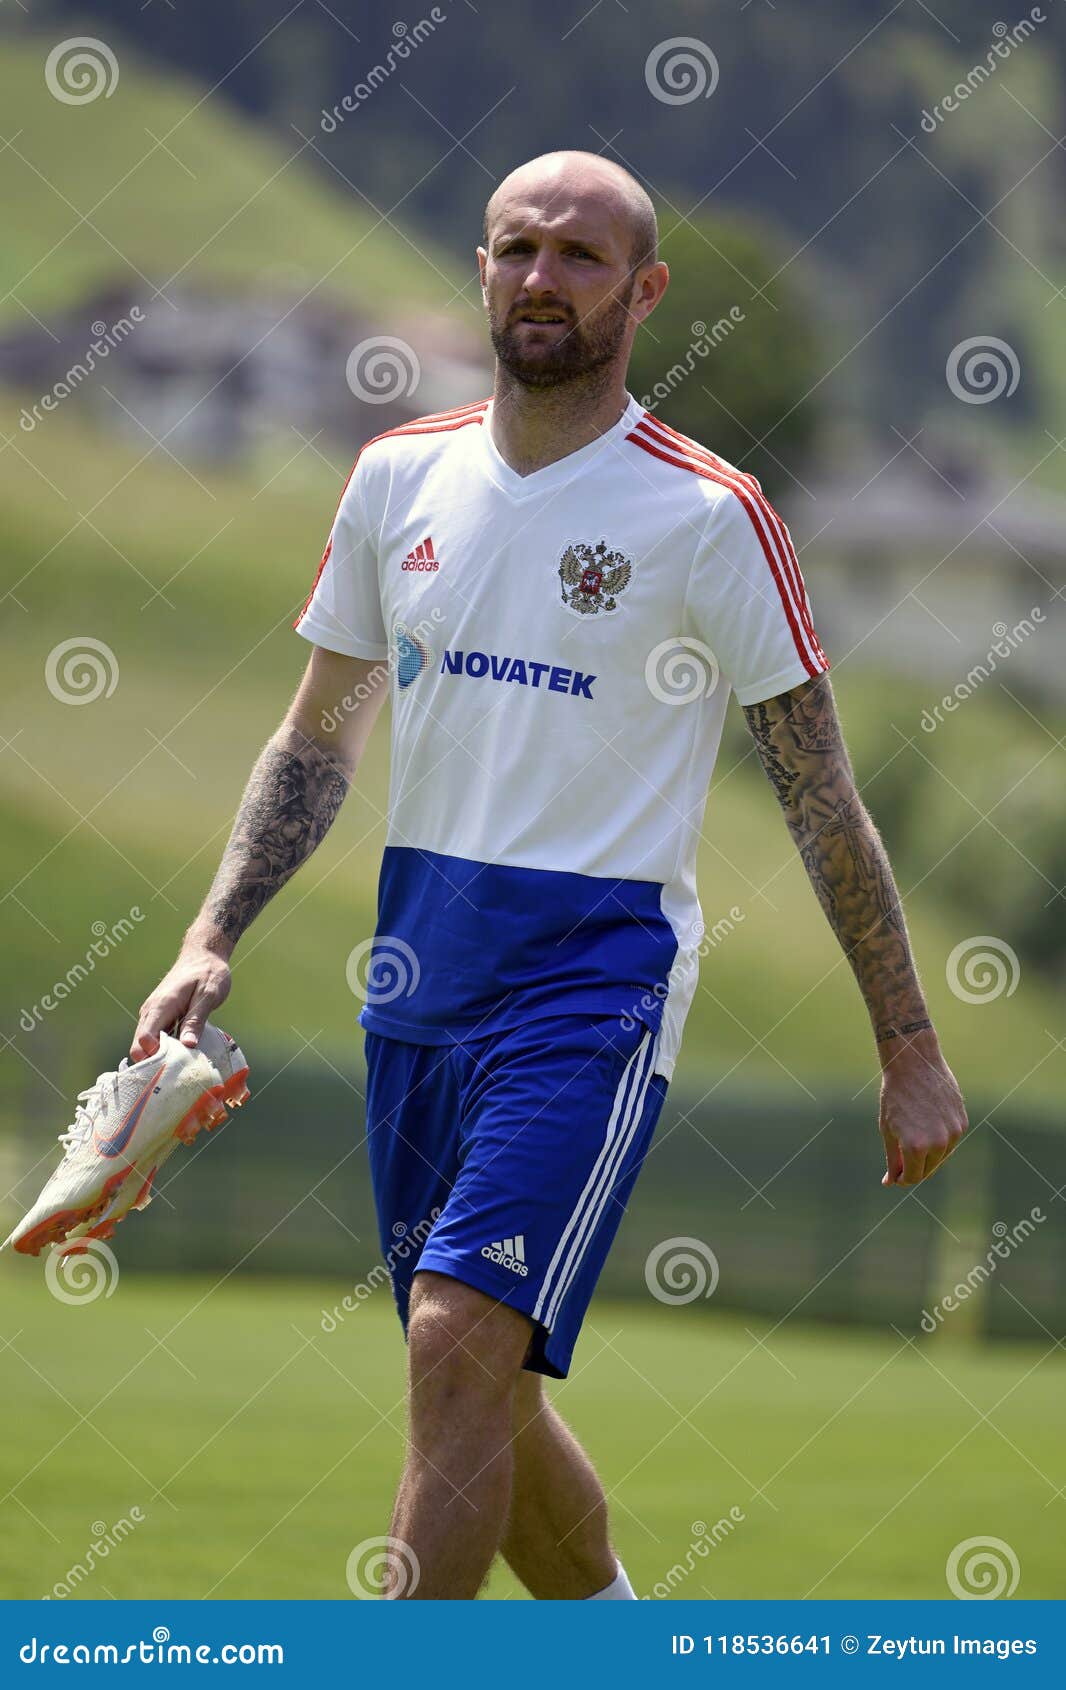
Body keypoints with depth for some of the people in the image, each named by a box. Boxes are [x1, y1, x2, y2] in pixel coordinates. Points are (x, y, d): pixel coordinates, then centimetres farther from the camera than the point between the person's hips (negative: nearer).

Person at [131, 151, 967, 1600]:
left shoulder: (706, 516, -7)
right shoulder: (399, 477, 8)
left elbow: (824, 800, -3)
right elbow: (317, 743, 17)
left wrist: (911, 1050, -3)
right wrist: (214, 940, 6)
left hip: (597, 978, -6)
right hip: (418, 974, 6)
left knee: (463, 1341, -19)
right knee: (481, 1382, 10)